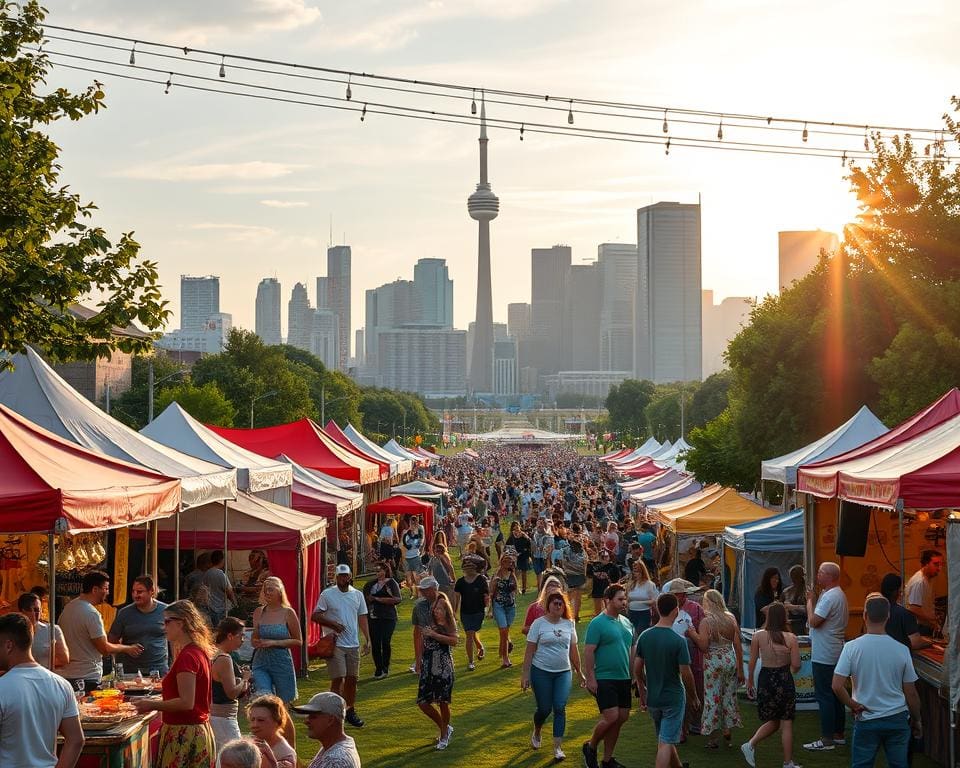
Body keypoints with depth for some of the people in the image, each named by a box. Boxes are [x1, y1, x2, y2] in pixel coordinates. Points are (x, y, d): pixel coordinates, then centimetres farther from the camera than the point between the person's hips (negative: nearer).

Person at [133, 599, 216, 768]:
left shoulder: (187, 656, -16)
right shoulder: (200, 652, 13)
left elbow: (186, 702, -20)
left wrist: (153, 705, -11)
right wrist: (158, 701, 18)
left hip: (184, 734, -10)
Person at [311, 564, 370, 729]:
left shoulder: (358, 595, 10)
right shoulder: (327, 594, -4)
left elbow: (362, 618, 13)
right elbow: (315, 616, -5)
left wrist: (367, 640, 6)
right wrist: (333, 624, -17)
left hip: (353, 644, 5)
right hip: (335, 644, -5)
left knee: (352, 678, 9)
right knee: (338, 679, -8)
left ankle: (350, 711, 21)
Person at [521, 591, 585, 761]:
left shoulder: (569, 624, 5)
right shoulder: (539, 623, -5)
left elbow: (573, 650, 12)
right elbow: (530, 650, -5)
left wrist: (579, 672, 14)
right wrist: (525, 674, -8)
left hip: (563, 673, 2)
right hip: (541, 672, -2)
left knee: (560, 708, -7)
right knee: (544, 709, 3)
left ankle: (558, 747, -3)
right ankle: (536, 733, 35)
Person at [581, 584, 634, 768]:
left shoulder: (626, 622, 12)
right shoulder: (597, 623, -10)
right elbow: (588, 652, -13)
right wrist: (590, 678, -18)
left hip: (624, 678, 7)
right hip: (604, 678, -7)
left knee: (621, 718, 7)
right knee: (611, 717, -14)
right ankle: (591, 747, 10)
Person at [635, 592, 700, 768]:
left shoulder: (645, 636, -4)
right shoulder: (679, 641, -18)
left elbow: (637, 668, 2)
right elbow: (686, 674, -15)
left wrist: (642, 691, 17)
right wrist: (694, 697, 1)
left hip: (652, 699, 5)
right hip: (674, 698, -5)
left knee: (665, 740, 22)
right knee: (666, 743, -4)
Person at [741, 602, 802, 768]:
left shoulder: (758, 636, -6)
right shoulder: (791, 638, -10)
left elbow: (752, 662, -1)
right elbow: (796, 665, -9)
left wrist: (750, 682, 12)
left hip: (765, 680, 2)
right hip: (785, 680, -2)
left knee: (772, 721, 22)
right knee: (786, 723, 8)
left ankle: (751, 745, 6)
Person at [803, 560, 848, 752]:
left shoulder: (830, 597, -20)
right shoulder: (839, 594, 15)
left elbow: (814, 621, -23)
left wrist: (810, 600, -9)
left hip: (824, 656, -11)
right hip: (835, 653, 11)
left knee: (824, 696, -6)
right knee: (835, 694, 15)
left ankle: (827, 739, -4)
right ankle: (838, 734, 23)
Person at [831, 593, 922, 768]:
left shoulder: (852, 647, -12)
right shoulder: (901, 650, -7)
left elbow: (837, 686, -17)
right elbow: (911, 693, 0)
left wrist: (853, 706, -1)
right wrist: (916, 720, 14)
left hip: (866, 721, -1)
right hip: (897, 719, 1)